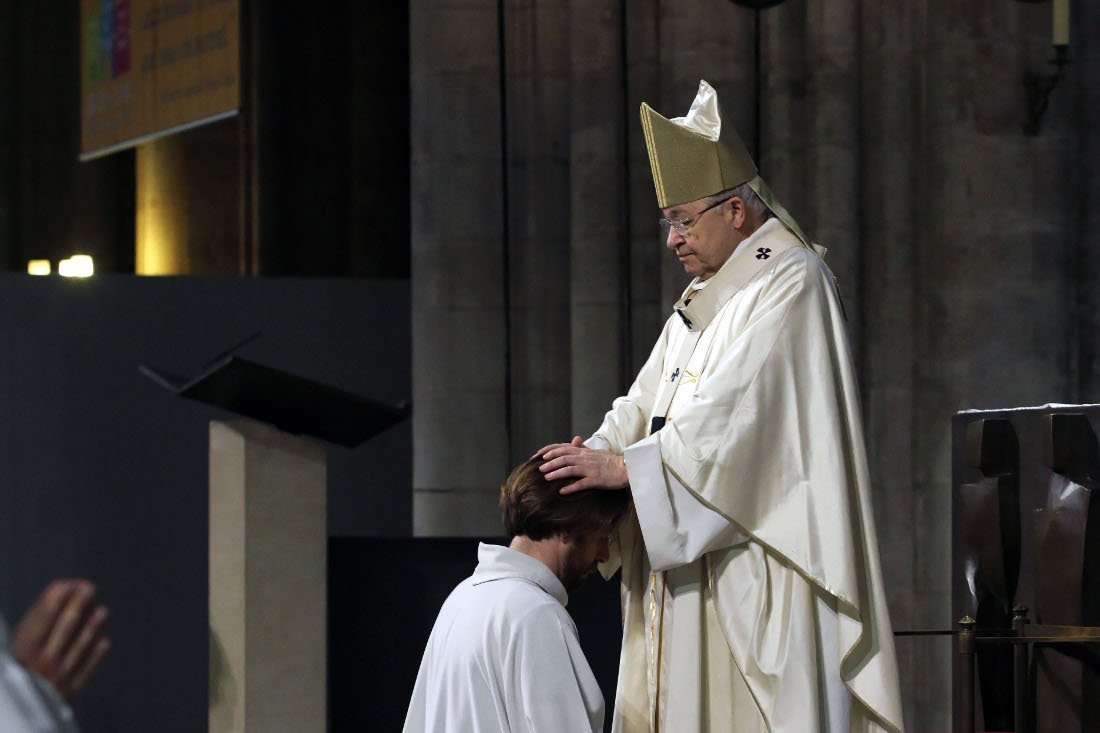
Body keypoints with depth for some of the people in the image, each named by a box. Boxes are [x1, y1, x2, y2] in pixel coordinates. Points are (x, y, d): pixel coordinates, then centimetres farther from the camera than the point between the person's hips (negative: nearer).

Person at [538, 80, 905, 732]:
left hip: (762, 564, -9)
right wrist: (595, 456, -6)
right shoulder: (703, 301, 19)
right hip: (694, 573, 9)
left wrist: (624, 466, -19)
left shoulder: (791, 283, -10)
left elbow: (733, 411, -19)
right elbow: (650, 402, 13)